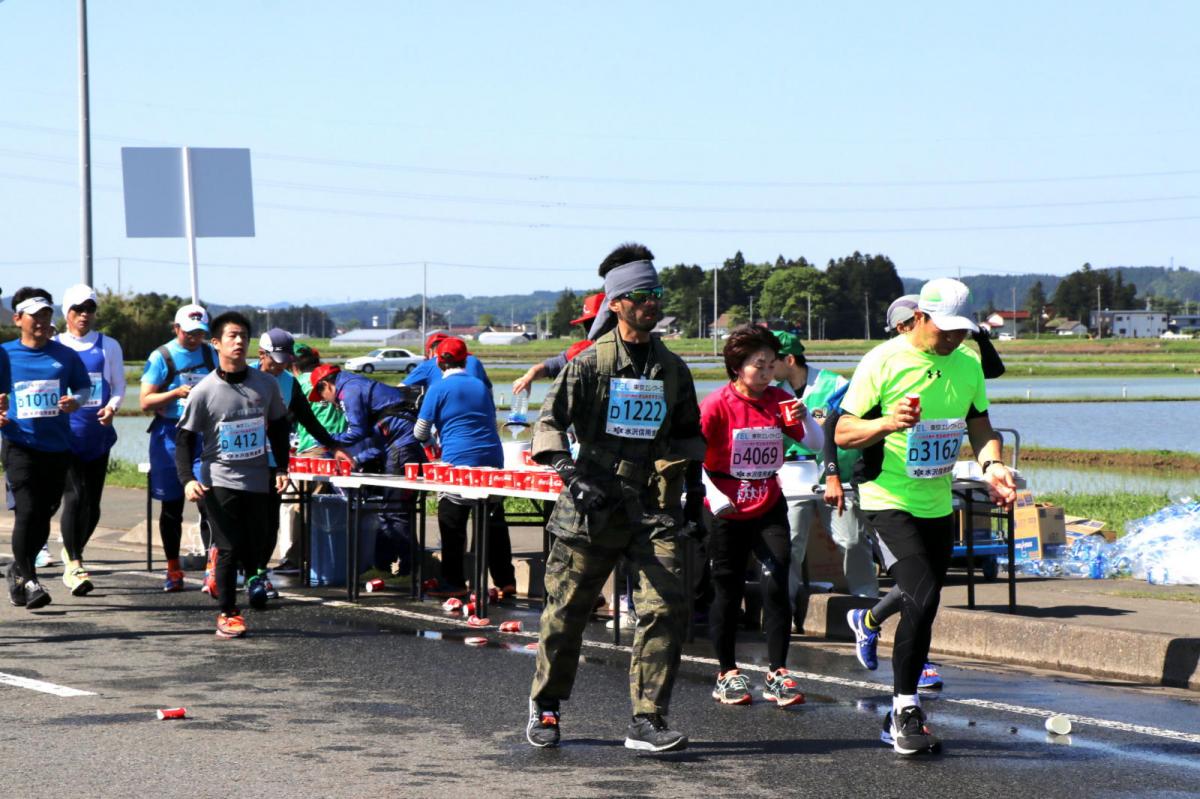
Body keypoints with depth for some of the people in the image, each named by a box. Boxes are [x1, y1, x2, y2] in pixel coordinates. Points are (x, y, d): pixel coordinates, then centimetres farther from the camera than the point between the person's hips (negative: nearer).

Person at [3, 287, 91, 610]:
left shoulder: (65, 355, 5)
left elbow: (84, 387, 13)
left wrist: (76, 401, -9)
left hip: (57, 446, 3)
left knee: (45, 514, 10)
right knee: (27, 511, -13)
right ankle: (28, 580, -6)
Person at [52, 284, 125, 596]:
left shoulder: (108, 346, 9)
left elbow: (119, 386, 11)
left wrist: (112, 408, -9)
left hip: (98, 433, 3)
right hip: (65, 433, -3)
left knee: (92, 503, 6)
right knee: (74, 497, -15)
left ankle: (72, 553, 28)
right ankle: (73, 565, -11)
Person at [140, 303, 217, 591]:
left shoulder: (209, 354, 9)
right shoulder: (161, 357, -3)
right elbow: (146, 401, -6)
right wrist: (176, 393, -21)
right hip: (170, 434, -2)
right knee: (171, 506, 6)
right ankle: (173, 571, 17)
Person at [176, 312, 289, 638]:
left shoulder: (265, 384, 3)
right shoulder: (204, 391, -6)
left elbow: (278, 427, 17)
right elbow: (185, 438, -4)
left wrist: (282, 468, 11)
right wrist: (187, 479, -15)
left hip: (258, 480, 3)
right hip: (220, 481, -3)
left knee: (254, 548, 3)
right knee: (229, 549, -6)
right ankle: (227, 614, 3)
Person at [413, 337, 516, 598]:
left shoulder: (439, 388, -2)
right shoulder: (481, 386, 14)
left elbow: (420, 434, 0)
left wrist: (431, 438, 23)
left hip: (458, 460, -5)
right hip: (492, 458, 5)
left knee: (451, 523, 2)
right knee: (494, 522, 9)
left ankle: (453, 583, 3)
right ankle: (505, 582, 10)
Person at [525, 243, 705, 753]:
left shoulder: (672, 370, 13)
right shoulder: (589, 364, -2)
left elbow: (688, 432, 27)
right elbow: (550, 423, -7)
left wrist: (694, 481, 17)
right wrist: (571, 474, -21)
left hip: (655, 510, 3)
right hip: (593, 505, -3)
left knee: (667, 606, -11)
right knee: (567, 610, 4)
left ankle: (647, 720, -8)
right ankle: (544, 707, 25)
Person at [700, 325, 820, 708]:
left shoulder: (779, 400, 1)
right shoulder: (717, 404, -11)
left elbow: (815, 443, 3)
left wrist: (804, 416, -17)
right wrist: (713, 494, -21)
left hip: (769, 509, 3)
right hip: (726, 512, -3)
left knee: (776, 586, -8)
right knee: (728, 591, 7)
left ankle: (777, 675, -2)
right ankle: (727, 674, 20)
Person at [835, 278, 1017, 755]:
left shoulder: (967, 366, 6)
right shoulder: (883, 361, -10)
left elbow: (980, 426, 17)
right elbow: (843, 433, -9)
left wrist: (991, 464, -5)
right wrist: (886, 423, -29)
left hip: (938, 505, 6)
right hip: (889, 501, -6)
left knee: (921, 604, 10)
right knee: (922, 597, -21)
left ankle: (902, 715, 22)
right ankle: (905, 707, -11)